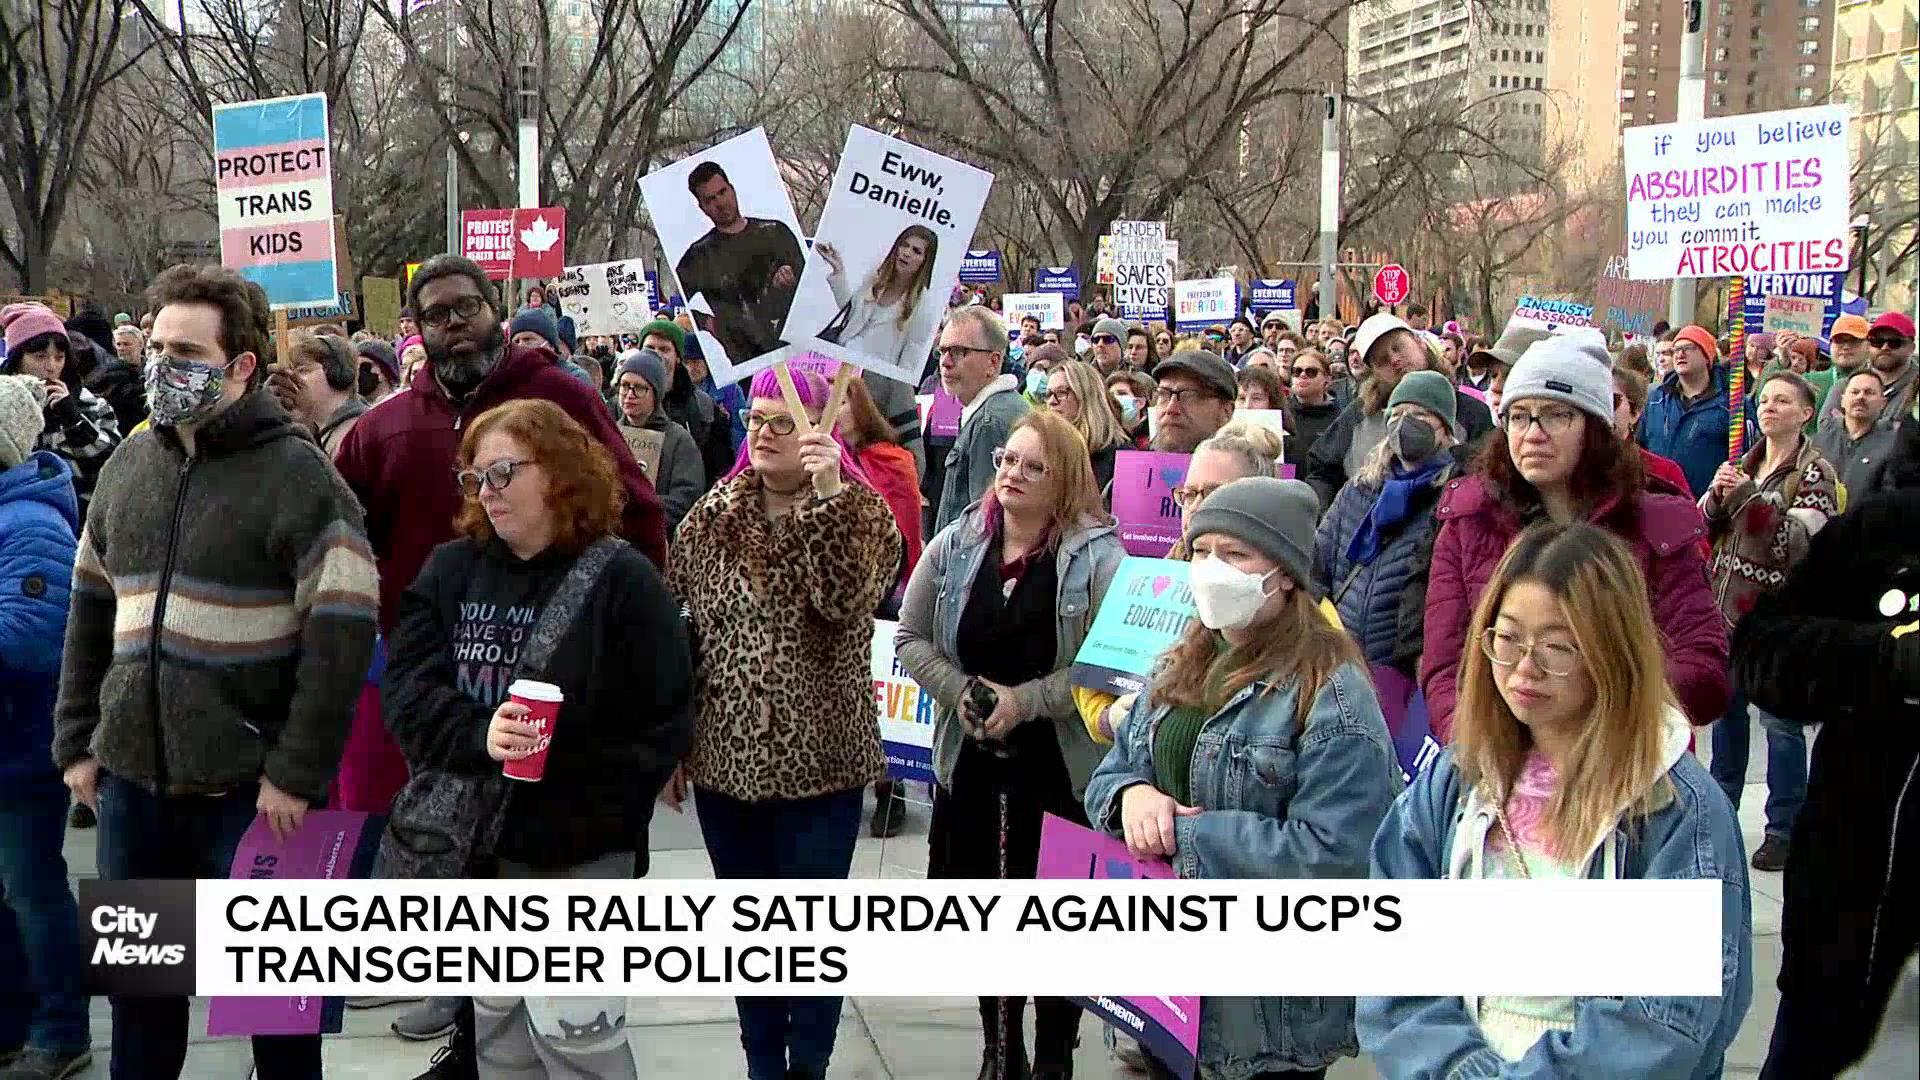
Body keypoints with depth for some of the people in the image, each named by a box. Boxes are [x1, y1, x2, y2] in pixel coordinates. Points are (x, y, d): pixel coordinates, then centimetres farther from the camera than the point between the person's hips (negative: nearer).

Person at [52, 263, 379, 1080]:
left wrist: (298, 773, -16)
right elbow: (90, 611, 17)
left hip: (253, 789, -5)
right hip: (131, 778, 6)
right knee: (137, 981, 17)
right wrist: (77, 741, 11)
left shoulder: (297, 474, -10)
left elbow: (342, 631, -14)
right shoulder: (128, 466, 9)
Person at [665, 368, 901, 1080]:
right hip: (726, 758, 3)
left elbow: (847, 602, -24)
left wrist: (828, 494, -29)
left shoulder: (858, 510, -5)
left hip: (819, 761, -3)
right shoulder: (712, 515, 4)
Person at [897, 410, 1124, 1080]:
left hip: (1062, 769, -4)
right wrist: (962, 692, -10)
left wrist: (1025, 701, -20)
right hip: (970, 759, 4)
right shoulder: (956, 545, 1)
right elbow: (912, 638, 5)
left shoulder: (1097, 558, -11)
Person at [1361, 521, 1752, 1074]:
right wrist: (1463, 1064, -10)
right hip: (1460, 1063, 2)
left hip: (1590, 1069, -2)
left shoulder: (1680, 810, -5)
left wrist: (1519, 1072, -13)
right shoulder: (1450, 784, 6)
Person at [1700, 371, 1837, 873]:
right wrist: (1716, 495, -10)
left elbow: (1799, 539, -18)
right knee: (1726, 707, 14)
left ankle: (1785, 828, 6)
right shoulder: (1743, 464, 12)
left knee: (1779, 718, -2)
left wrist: (1751, 497, -25)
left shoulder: (1815, 472, -6)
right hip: (1729, 603, 6)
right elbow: (1704, 527, 10)